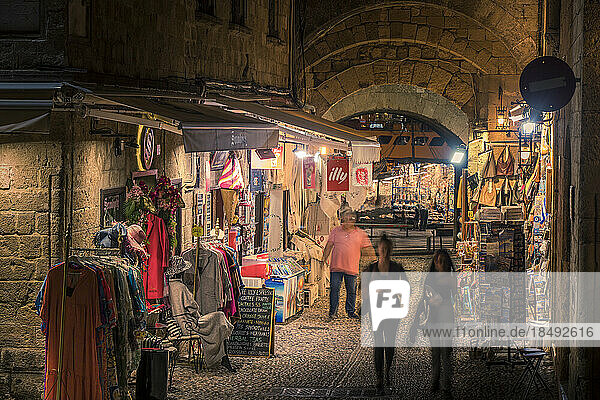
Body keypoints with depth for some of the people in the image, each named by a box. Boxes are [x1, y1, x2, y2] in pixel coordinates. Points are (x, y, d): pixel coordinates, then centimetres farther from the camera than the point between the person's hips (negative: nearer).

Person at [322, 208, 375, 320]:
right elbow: (329, 246, 8)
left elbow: (368, 249, 8)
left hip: (352, 268, 0)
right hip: (336, 267, 0)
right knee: (334, 289, -1)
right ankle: (332, 311, 8)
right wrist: (324, 258, 0)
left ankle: (351, 311, 19)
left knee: (351, 290, 6)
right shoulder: (335, 231, 9)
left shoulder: (361, 234, 7)